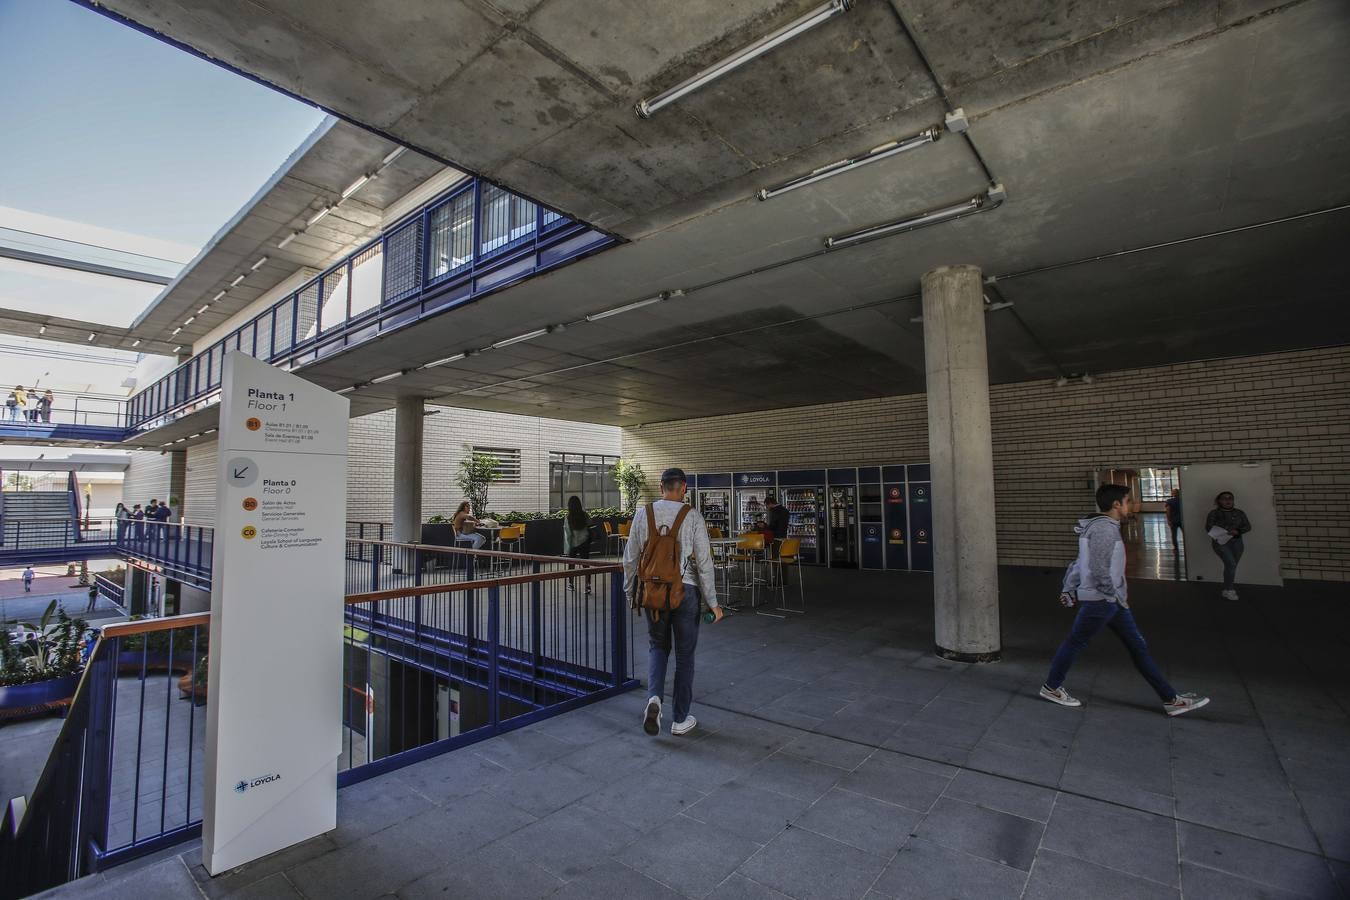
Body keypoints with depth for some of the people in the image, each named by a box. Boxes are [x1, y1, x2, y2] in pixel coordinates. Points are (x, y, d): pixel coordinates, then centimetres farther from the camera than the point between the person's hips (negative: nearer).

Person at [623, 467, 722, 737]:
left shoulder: (643, 514, 0)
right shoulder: (692, 515, -8)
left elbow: (630, 559, 5)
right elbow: (704, 561, -9)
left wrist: (630, 591, 18)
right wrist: (712, 602, -3)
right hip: (685, 590, -2)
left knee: (657, 646, 22)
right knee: (684, 655, 11)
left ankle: (654, 697, 0)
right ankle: (680, 719, 21)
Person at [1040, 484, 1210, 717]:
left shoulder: (1104, 527, 13)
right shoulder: (1103, 528, -19)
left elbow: (1080, 563, 17)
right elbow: (1099, 570, -24)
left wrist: (1068, 589, 20)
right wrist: (1119, 597, -14)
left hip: (1112, 601, 10)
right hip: (1099, 600, -10)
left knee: (1138, 646, 12)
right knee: (1075, 643, 3)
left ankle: (1170, 699, 20)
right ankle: (1051, 687, 16)